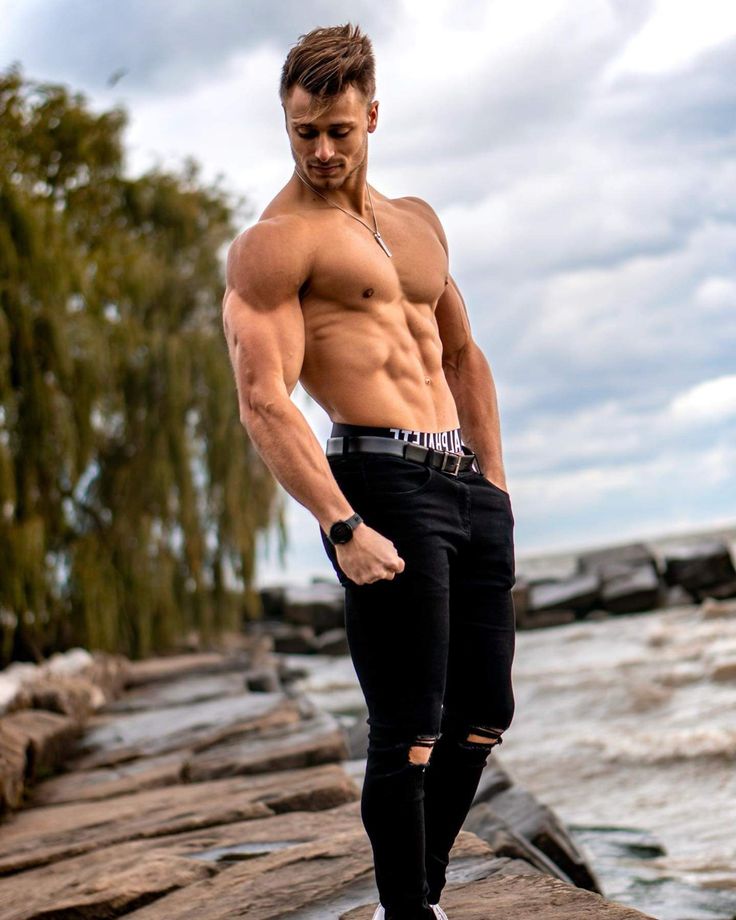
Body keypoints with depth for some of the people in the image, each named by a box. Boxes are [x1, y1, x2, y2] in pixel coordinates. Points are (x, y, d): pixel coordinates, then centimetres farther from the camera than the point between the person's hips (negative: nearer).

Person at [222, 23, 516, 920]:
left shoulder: (417, 223, 19)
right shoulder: (273, 243, -4)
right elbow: (263, 405, -14)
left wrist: (495, 481, 18)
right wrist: (343, 529, -23)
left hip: (467, 484, 8)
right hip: (382, 482, -8)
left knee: (482, 718, 14)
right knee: (408, 734, -6)